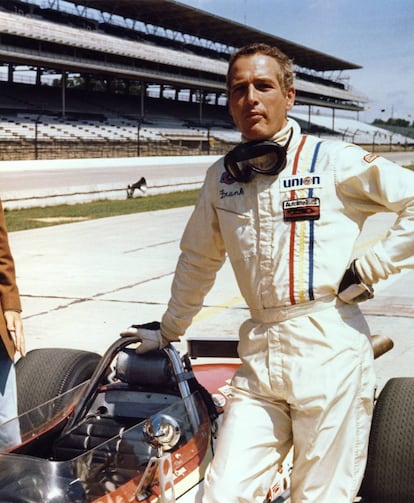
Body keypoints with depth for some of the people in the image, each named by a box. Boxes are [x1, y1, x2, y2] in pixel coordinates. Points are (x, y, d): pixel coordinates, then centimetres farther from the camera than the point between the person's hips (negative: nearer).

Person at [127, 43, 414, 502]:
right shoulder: (220, 176, 12)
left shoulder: (334, 161, -2)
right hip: (258, 353, 4)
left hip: (328, 347, -4)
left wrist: (371, 267, -6)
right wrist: (167, 332, 31)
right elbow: (198, 260, 24)